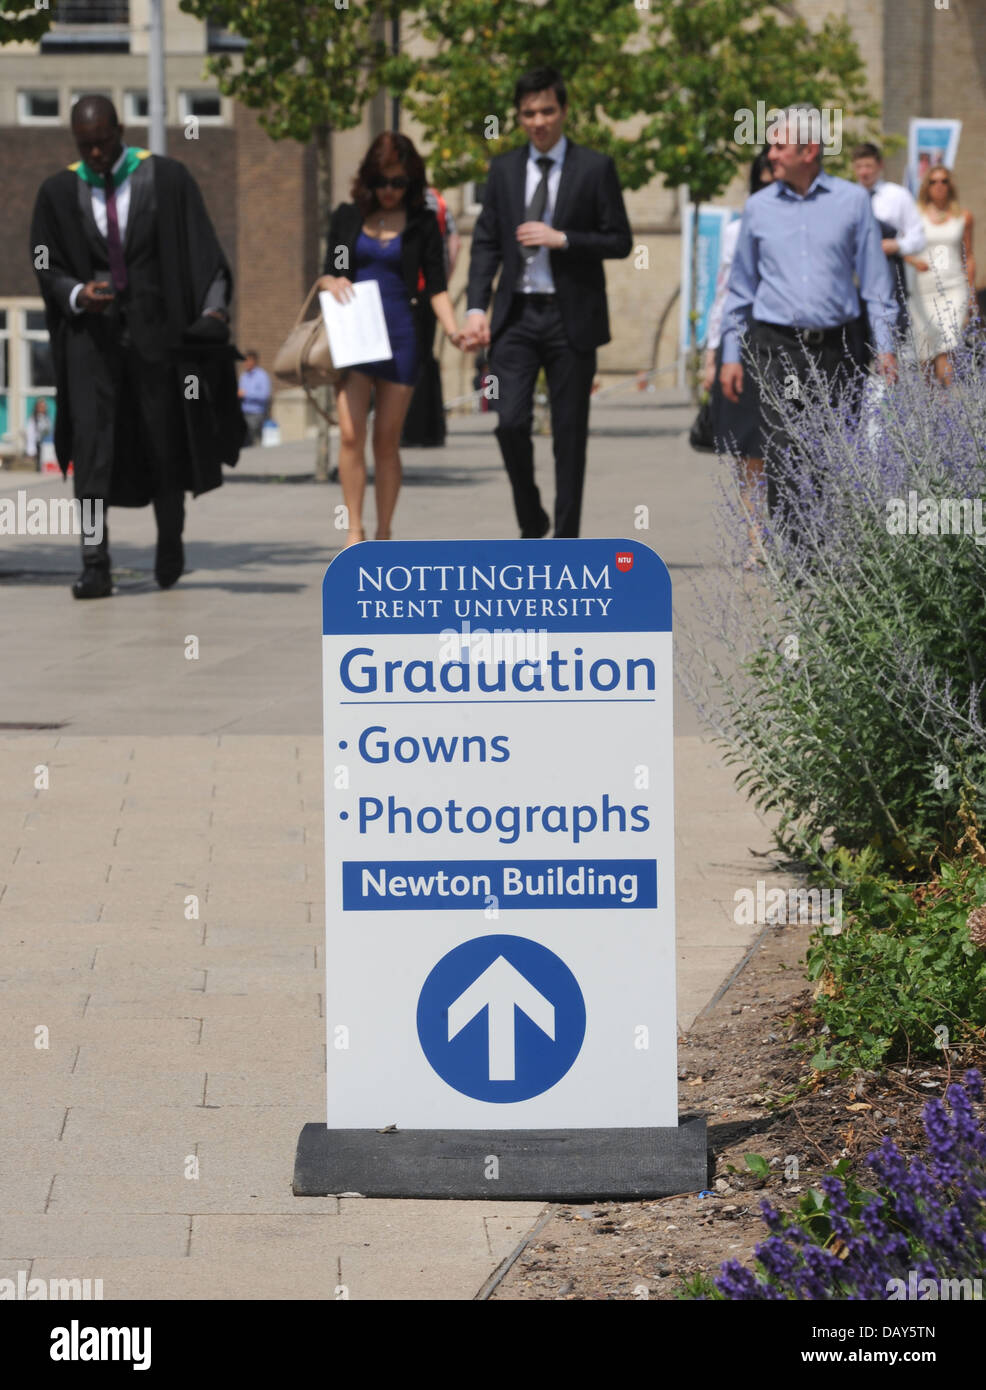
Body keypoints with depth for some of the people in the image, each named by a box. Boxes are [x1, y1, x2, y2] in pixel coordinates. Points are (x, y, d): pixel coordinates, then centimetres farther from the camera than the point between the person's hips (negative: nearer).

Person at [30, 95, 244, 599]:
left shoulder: (167, 179, -1)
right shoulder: (59, 192, 3)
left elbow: (202, 253, -2)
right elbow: (47, 266, 8)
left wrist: (213, 309, -17)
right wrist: (76, 294, -13)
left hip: (155, 329, 0)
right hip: (91, 334, 0)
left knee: (164, 444, 9)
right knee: (92, 446, -10)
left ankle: (170, 543, 32)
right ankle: (95, 567, -13)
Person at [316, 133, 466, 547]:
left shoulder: (422, 223, 5)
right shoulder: (348, 216, 8)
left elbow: (436, 286, 4)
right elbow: (327, 272, 13)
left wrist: (453, 328, -13)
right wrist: (333, 283, -11)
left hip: (400, 334, -1)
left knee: (386, 439, 1)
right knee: (350, 435, -9)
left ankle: (383, 533, 10)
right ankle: (354, 530, -3)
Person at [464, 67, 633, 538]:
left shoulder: (595, 168, 1)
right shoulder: (504, 169, 10)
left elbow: (620, 241, -2)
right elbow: (486, 243, 9)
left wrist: (562, 239, -15)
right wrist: (476, 308, -2)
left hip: (571, 317, -2)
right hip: (516, 315, 2)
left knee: (570, 432, 2)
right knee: (510, 422, -9)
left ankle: (565, 538, 10)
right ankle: (530, 519, 13)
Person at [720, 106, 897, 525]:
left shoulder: (853, 201, 4)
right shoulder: (758, 208, 8)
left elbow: (875, 280, 5)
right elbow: (741, 285, 14)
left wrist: (885, 347, -1)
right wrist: (730, 354, 9)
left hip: (838, 346, 0)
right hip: (778, 346, 0)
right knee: (782, 457, -8)